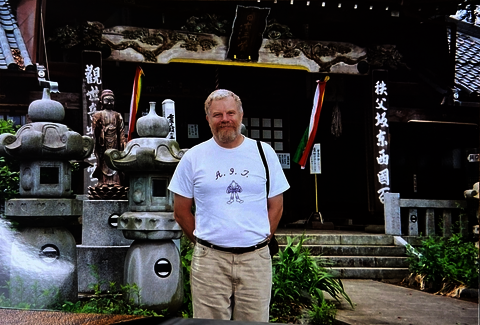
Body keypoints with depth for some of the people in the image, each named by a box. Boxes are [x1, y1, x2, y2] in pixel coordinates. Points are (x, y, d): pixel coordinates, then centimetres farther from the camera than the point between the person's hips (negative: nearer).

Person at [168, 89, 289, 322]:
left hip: (256, 259, 1)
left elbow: (276, 206, 9)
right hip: (209, 259, 0)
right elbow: (181, 211, 8)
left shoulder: (264, 153, 5)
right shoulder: (193, 158, 3)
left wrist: (260, 241, 3)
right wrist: (203, 242, 6)